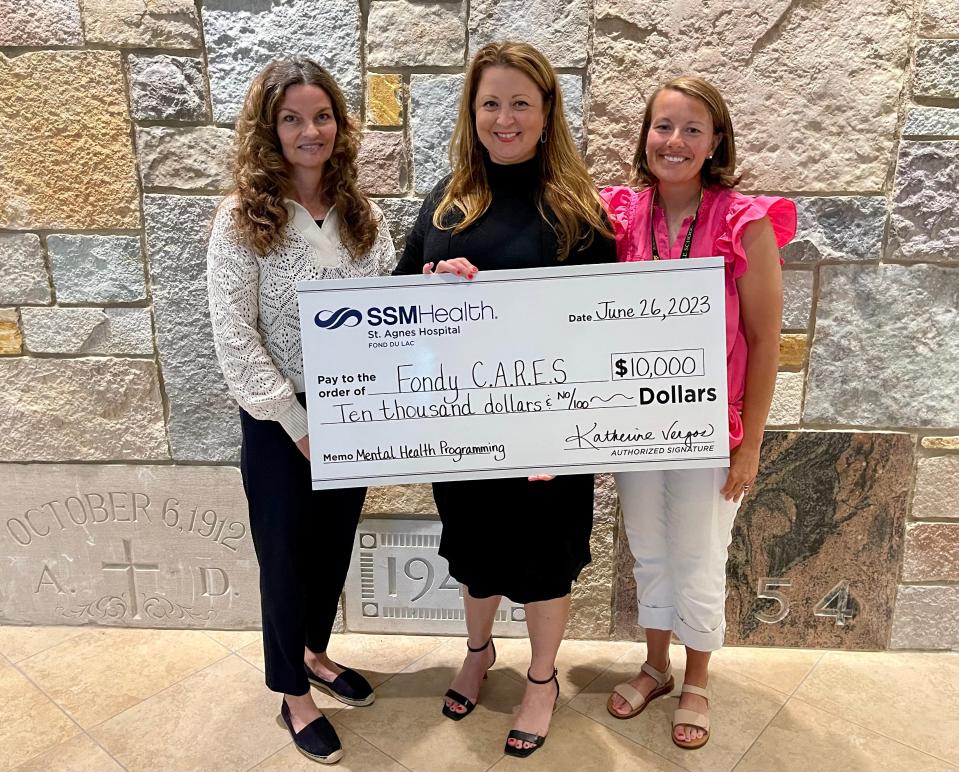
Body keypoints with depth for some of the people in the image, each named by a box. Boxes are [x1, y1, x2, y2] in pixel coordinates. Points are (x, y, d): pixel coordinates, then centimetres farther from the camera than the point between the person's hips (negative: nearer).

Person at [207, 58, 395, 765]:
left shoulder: (359, 213, 2)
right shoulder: (243, 221, -11)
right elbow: (235, 338, -14)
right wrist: (300, 425, -14)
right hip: (281, 422, -4)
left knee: (334, 544, 19)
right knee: (286, 556, 11)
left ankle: (316, 653, 46)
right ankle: (293, 695, 34)